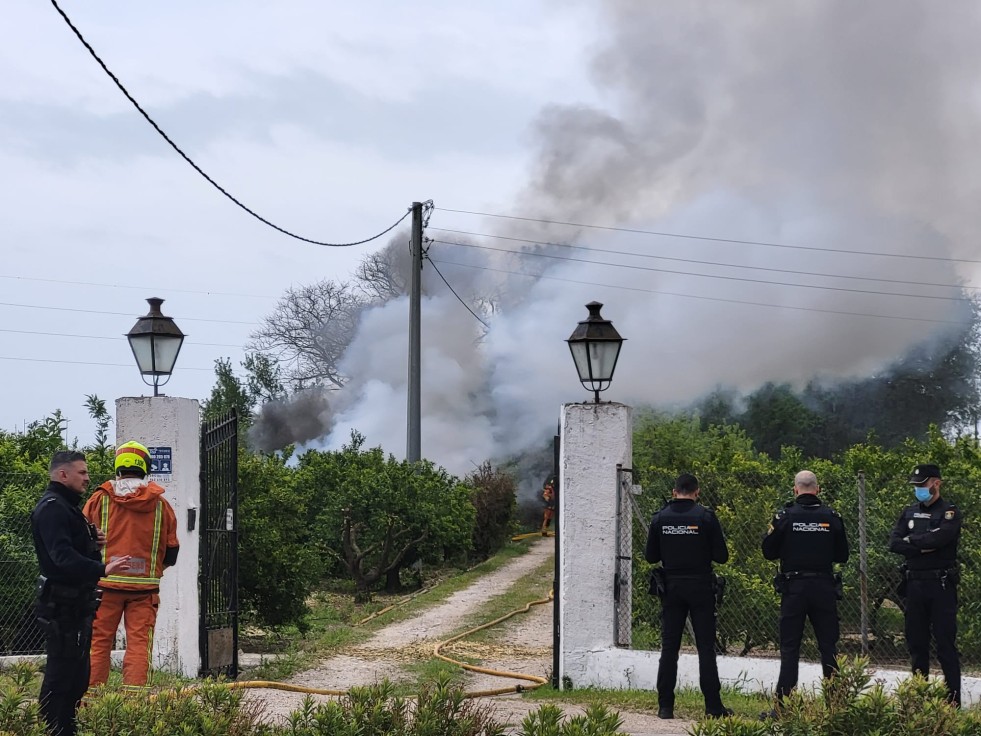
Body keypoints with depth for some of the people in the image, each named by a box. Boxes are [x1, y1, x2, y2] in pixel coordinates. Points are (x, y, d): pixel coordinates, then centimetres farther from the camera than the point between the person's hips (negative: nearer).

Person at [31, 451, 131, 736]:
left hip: (77, 604, 11)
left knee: (77, 672, 16)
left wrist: (92, 542, 5)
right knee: (62, 673, -10)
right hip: (63, 605, -11)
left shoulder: (66, 506, 19)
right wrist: (102, 569, -40)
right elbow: (63, 556, -29)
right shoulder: (52, 508, -16)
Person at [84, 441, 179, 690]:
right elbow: (172, 551, 8)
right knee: (139, 644, 1)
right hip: (145, 586, 1)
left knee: (98, 642, 5)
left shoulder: (100, 499, -1)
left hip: (106, 584, 0)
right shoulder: (160, 504, 3)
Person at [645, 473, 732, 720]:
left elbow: (650, 556, 5)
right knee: (706, 648, 2)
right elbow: (721, 556, -7)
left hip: (671, 588, 2)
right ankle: (713, 707, 1)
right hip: (700, 588, -2)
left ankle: (665, 706, 3)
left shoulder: (660, 518, -1)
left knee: (669, 648, 6)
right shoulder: (705, 517, -8)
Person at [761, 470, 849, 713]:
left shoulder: (784, 516, -6)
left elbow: (768, 552, -1)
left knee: (790, 647, 2)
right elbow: (842, 555, 7)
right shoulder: (832, 517, 0)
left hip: (794, 587, -2)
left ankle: (783, 705, -1)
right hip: (824, 587, 2)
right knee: (828, 647, 9)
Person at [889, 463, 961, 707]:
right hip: (915, 584, 6)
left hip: (941, 585, -6)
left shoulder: (949, 512, -3)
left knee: (945, 644, -6)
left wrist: (911, 540, -5)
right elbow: (894, 543, 1)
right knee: (916, 642, 10)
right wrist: (923, 547, -12)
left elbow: (939, 538, -21)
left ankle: (953, 698, -5)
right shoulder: (909, 512, 14)